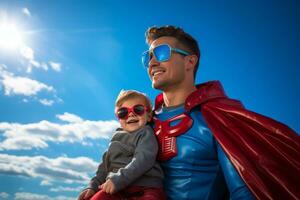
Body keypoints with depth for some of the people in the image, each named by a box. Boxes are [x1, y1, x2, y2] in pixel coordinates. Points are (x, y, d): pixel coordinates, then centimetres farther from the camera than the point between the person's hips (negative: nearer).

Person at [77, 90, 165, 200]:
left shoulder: (146, 133, 3)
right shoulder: (117, 137, 24)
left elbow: (143, 159, -13)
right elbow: (106, 164, 25)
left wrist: (119, 179, -21)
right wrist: (93, 186, 14)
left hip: (145, 187, -5)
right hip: (116, 188, 6)